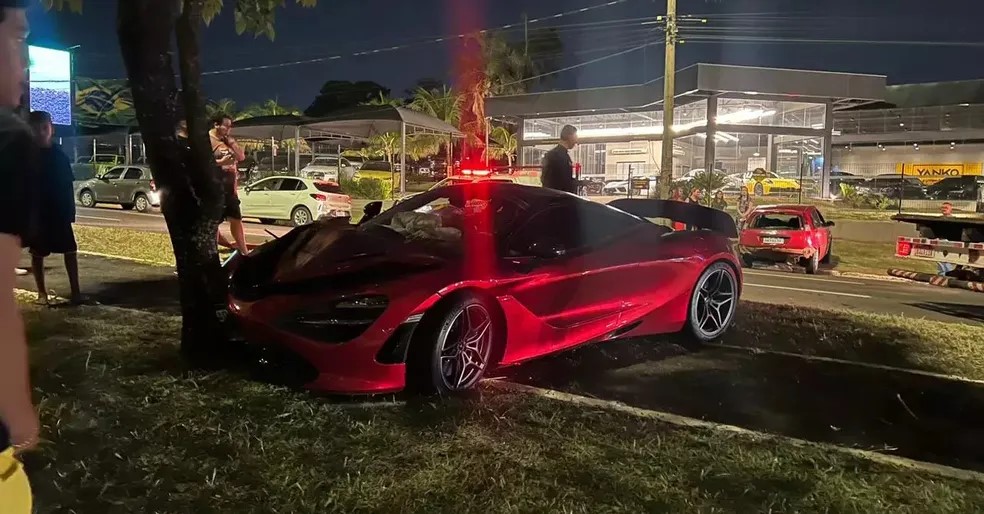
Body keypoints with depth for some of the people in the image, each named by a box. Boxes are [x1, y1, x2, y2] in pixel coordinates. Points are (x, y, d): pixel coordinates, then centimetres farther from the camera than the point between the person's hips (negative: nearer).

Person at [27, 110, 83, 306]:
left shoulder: (60, 155, 2)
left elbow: (68, 185, 5)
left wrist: (70, 210, 2)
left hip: (60, 212, 2)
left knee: (70, 250, 0)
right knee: (38, 253, 6)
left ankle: (75, 290, 5)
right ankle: (42, 292, 16)